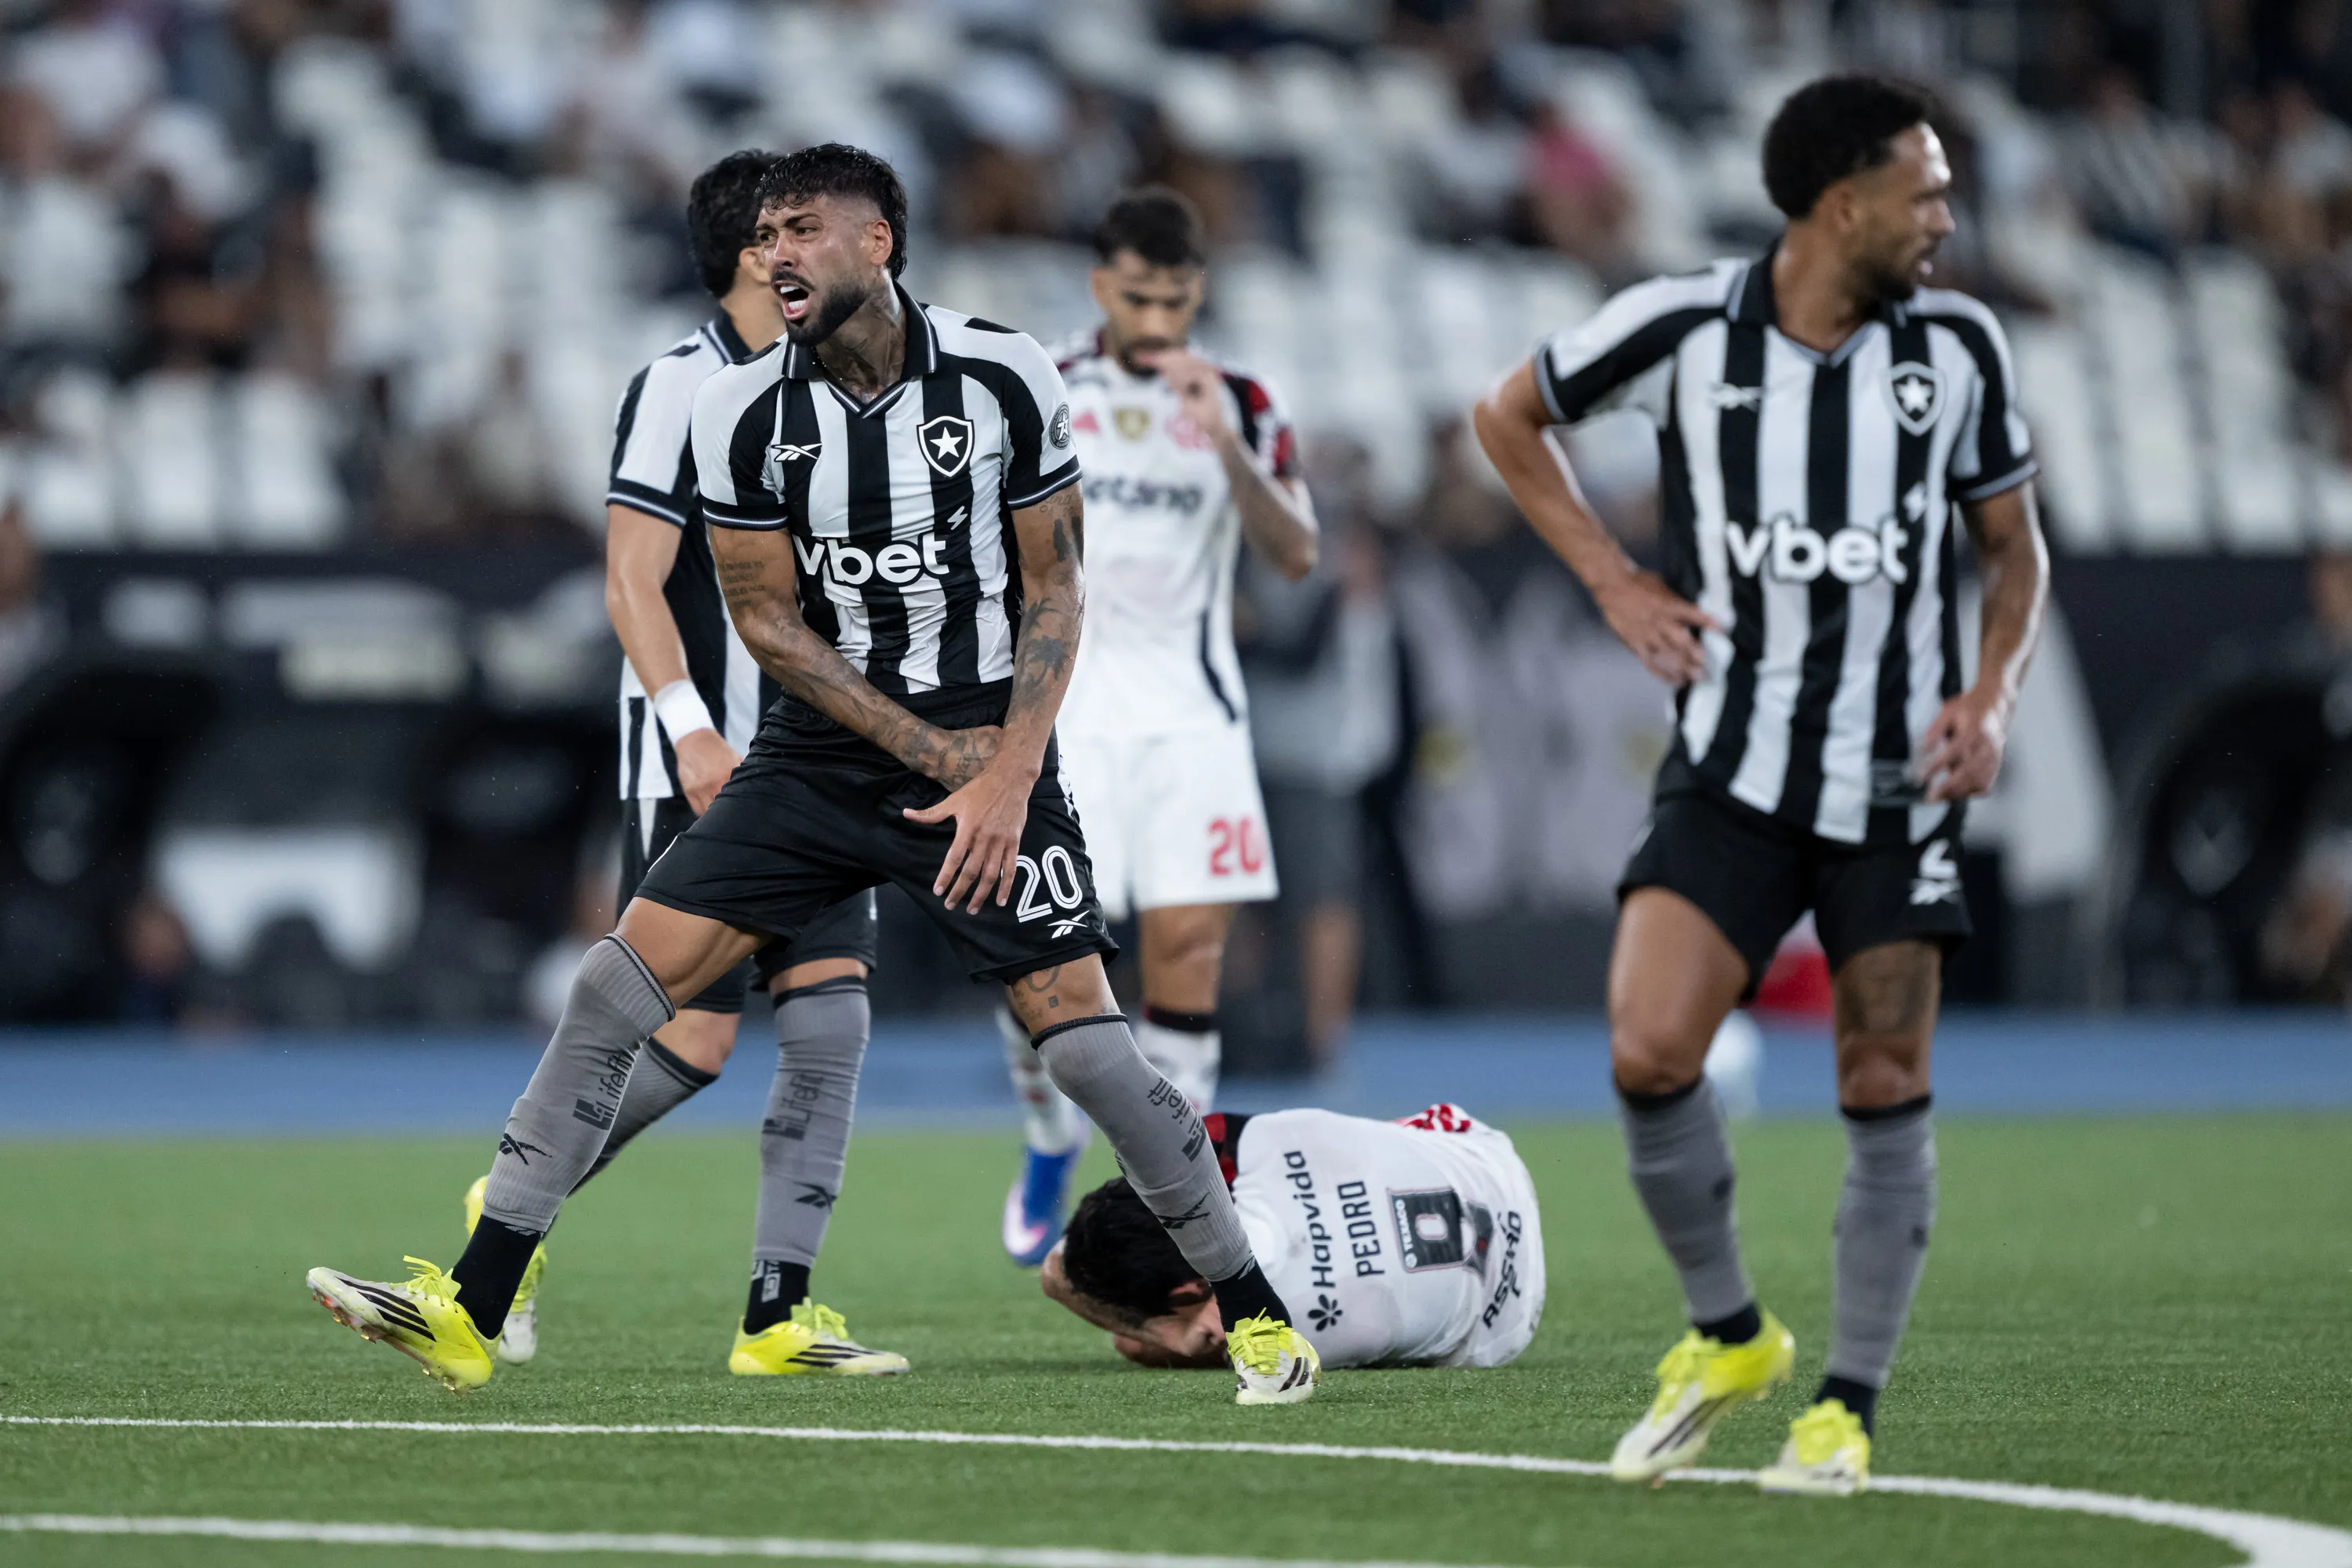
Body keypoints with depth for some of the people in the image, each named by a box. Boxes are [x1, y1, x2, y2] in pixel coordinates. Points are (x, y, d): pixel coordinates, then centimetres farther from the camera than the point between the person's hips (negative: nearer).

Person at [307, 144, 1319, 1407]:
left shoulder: (1002, 380, -9)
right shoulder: (743, 412, -5)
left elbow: (1052, 589, -2)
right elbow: (767, 617, -1)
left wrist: (1006, 777, -13)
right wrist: (932, 750, -9)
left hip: (988, 750, -2)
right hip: (821, 755, 3)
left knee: (1080, 1039, -11)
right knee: (619, 982, -9)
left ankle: (1255, 1312, 7)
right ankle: (470, 1313, -7)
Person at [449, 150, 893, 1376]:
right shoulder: (679, 387, -10)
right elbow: (632, 584, -14)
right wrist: (690, 730, -24)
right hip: (698, 768, -7)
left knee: (832, 1019, -4)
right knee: (696, 1035, -8)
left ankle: (776, 1314, -2)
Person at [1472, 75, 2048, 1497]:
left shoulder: (1958, 345, -1)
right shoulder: (1684, 328, -7)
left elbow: (2015, 546, 12)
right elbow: (1509, 417, 11)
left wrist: (1992, 698, -5)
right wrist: (1614, 582, 3)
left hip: (1899, 777, 1)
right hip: (1733, 767, -1)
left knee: (1886, 1093, 0)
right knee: (1649, 1053, -14)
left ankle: (1849, 1408, 12)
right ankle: (1729, 1333, 9)